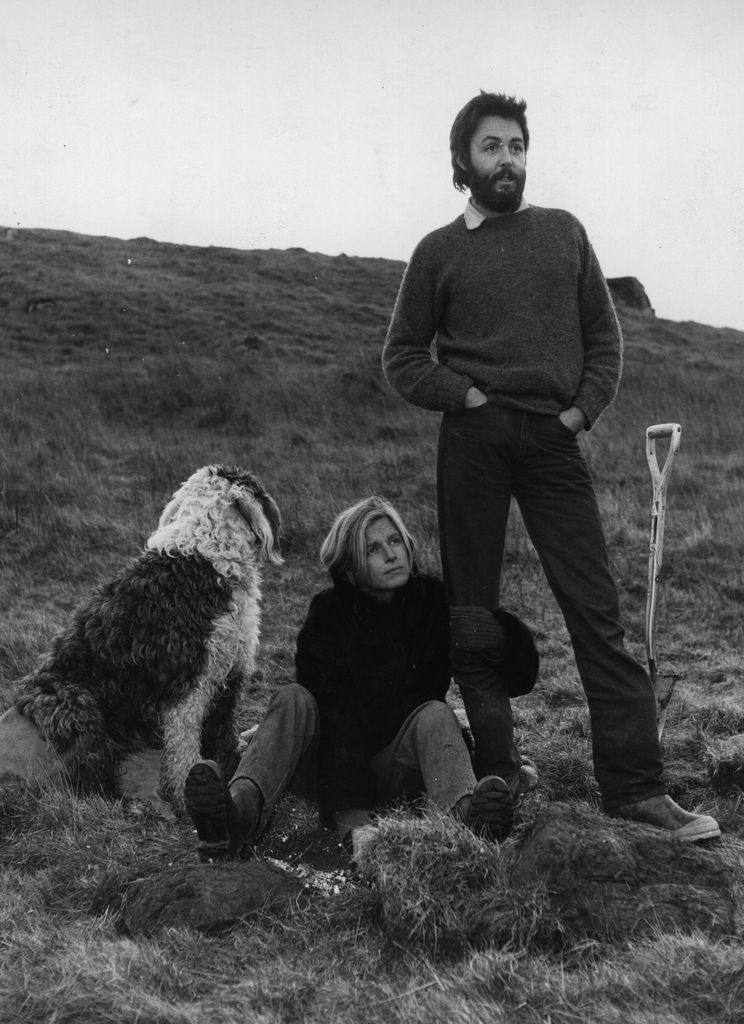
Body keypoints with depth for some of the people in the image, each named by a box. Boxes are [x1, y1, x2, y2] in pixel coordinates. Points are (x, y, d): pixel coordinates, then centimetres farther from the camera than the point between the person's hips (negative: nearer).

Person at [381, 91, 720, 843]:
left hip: (554, 440, 1)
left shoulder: (563, 233, 14)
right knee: (471, 615, 3)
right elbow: (402, 358, 8)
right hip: (473, 442, -1)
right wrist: (465, 395, -6)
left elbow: (603, 334, 14)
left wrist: (585, 408, -1)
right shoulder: (438, 252, 8)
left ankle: (635, 786, -1)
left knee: (597, 610, -4)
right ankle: (495, 781, 14)